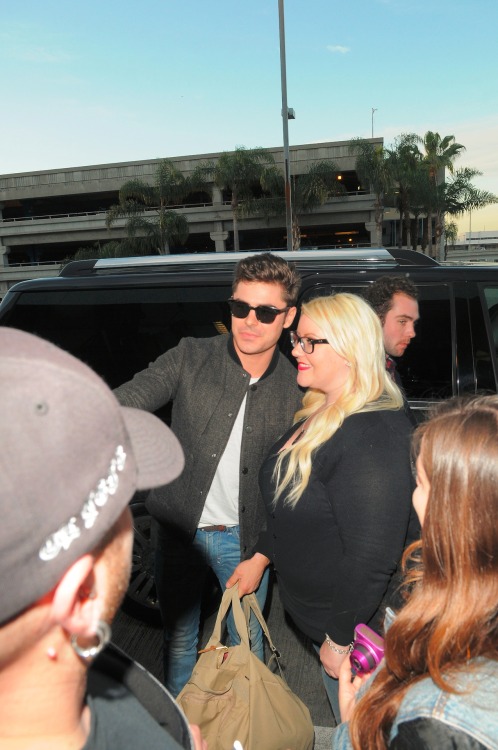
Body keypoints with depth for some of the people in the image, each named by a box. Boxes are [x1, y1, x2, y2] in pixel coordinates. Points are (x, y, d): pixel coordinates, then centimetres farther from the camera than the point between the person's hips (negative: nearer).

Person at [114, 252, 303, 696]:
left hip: (244, 538, 0)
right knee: (179, 641, 17)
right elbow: (125, 402, -18)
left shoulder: (296, 388, -6)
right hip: (180, 529, 0)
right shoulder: (191, 358, -8)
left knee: (247, 644, 16)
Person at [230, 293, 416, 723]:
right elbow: (290, 505, 13)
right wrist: (262, 556, 10)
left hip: (354, 623, -8)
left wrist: (340, 637, -20)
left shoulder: (376, 431, -30)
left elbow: (373, 554, -28)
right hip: (312, 608, 8)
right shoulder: (318, 414, 1)